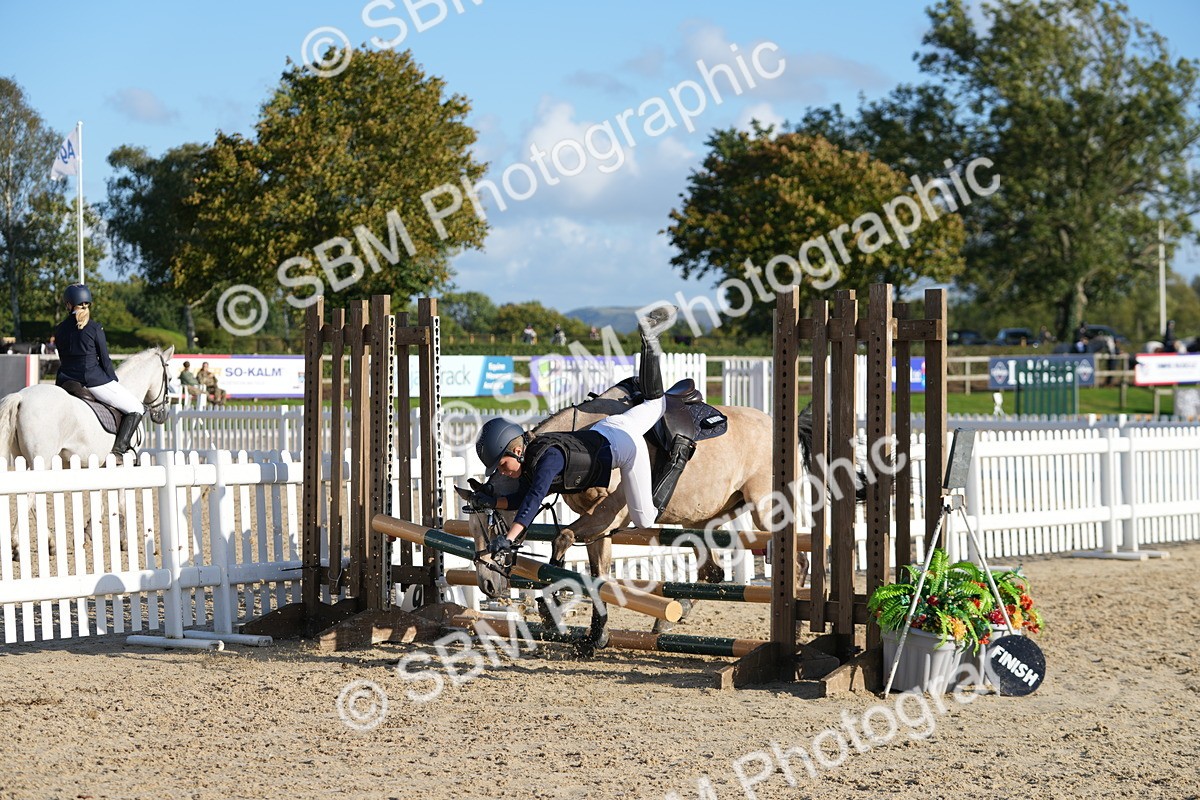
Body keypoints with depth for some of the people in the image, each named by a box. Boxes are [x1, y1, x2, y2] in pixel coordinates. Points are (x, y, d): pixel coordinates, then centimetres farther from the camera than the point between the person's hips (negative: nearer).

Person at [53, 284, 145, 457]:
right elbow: (105, 359, -4)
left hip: (66, 382, 5)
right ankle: (119, 449, -9)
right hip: (95, 381, -5)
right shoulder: (94, 328, -8)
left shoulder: (59, 330, 5)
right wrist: (113, 380, 11)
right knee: (137, 409, 5)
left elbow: (63, 360, 14)